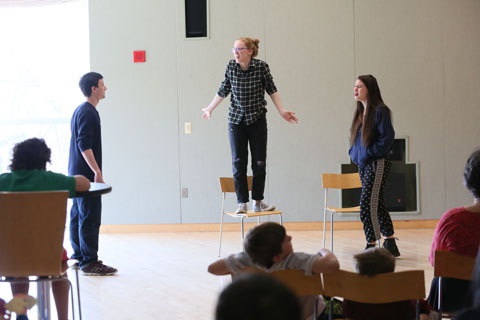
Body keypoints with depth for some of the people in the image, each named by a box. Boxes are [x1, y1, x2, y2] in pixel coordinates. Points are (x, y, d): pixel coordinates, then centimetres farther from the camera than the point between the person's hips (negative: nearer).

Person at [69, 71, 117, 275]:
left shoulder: (81, 111, 16)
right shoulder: (88, 112, -15)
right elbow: (84, 145, -23)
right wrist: (97, 171, -24)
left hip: (77, 173, 11)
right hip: (86, 174, -11)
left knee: (78, 215, 13)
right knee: (90, 218, -9)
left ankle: (79, 256, 20)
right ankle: (89, 262, -9)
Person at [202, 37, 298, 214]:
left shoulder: (261, 66, -11)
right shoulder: (231, 67, -6)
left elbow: (271, 90, 0)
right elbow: (223, 90, 8)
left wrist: (282, 111, -4)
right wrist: (210, 109, 16)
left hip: (257, 120, -1)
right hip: (236, 120, 1)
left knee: (259, 163, 2)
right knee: (238, 162, 0)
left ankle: (258, 202, 13)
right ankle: (242, 203, 5)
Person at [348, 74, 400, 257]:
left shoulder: (380, 110, -11)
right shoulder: (359, 113, 14)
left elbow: (388, 137, -17)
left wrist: (370, 153, -17)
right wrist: (354, 153, 8)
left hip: (377, 164, -9)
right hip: (363, 165, 9)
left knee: (367, 205, -13)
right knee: (377, 205, 11)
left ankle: (371, 246, -6)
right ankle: (390, 245, 19)